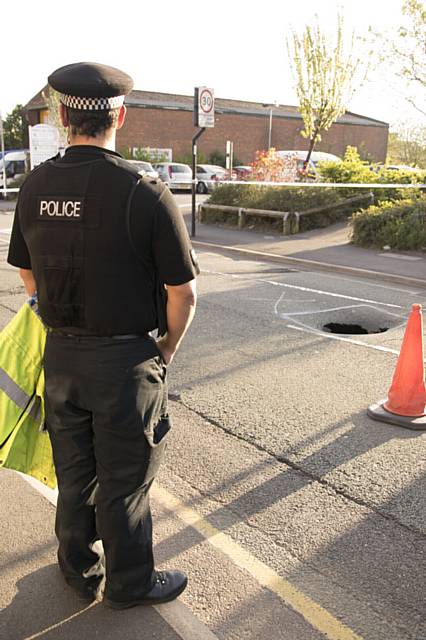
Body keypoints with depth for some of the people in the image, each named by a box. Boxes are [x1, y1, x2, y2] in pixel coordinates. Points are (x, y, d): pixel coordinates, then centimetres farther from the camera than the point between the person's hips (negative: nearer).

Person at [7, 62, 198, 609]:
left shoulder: (35, 187, -1)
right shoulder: (145, 193, -18)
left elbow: (28, 276, 10)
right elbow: (183, 293, -15)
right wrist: (168, 348, 2)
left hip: (60, 354, 5)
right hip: (126, 359, -5)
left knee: (73, 472, 22)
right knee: (124, 481, 13)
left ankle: (79, 571, 43)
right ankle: (129, 583, 34)